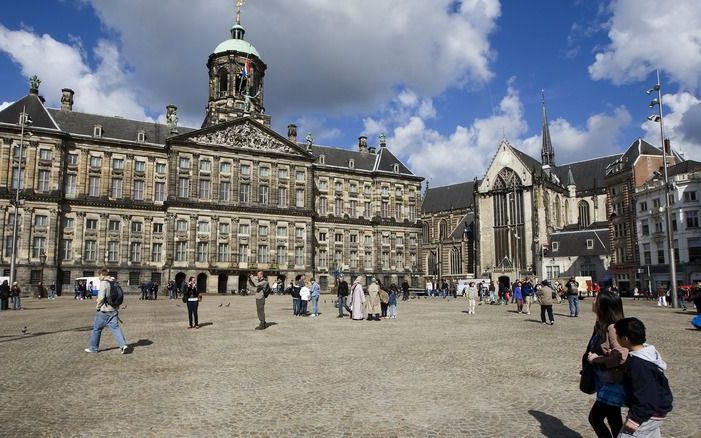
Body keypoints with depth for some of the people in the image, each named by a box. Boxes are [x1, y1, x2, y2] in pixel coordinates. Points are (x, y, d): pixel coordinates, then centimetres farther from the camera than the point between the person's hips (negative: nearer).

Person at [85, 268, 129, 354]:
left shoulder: (103, 283, -11)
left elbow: (101, 297, -18)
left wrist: (97, 307, -3)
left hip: (104, 311, -6)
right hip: (114, 310, 6)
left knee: (97, 328, 10)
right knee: (115, 328, 2)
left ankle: (93, 348, 21)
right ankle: (123, 345, -12)